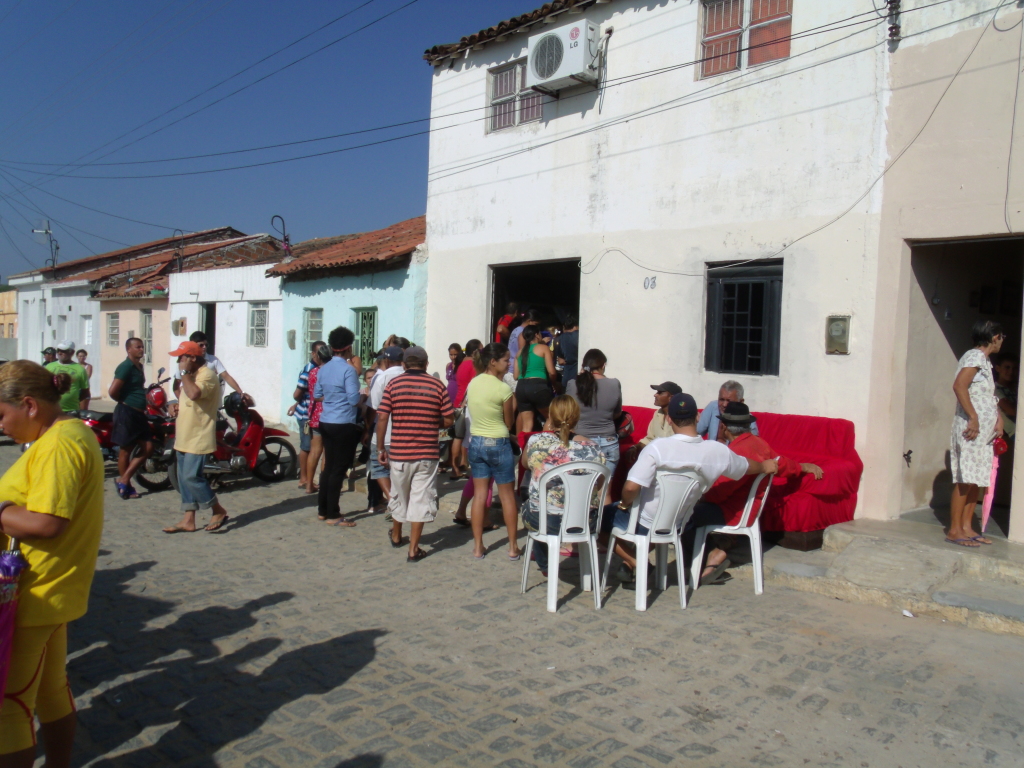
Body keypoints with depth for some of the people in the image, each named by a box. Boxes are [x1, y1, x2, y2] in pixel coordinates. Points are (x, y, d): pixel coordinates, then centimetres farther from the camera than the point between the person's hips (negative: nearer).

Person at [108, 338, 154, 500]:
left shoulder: (139, 366, 14)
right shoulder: (125, 367, -13)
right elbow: (112, 391, -20)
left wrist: (143, 404, 12)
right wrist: (125, 402, -3)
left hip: (139, 414, 9)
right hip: (126, 413, -9)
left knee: (148, 448, 6)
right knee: (126, 450, 3)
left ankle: (123, 480, 14)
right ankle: (125, 485, 15)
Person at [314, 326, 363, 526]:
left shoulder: (324, 369, 8)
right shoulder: (348, 369, -15)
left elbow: (317, 394, 15)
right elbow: (354, 399, -18)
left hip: (326, 423, 8)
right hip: (344, 425, -7)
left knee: (329, 466, 15)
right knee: (339, 468, -1)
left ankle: (322, 510, 22)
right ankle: (333, 515, 4)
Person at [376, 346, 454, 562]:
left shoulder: (393, 384, -2)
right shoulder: (437, 386, -1)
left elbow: (382, 418, -6)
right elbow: (449, 420, -1)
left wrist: (381, 448, 2)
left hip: (398, 452, 1)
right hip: (427, 453, -1)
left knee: (399, 496, 19)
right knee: (421, 499, 4)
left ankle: (396, 536, 40)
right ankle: (413, 549, 5)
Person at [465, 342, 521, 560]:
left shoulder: (472, 383, 2)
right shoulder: (503, 388, -15)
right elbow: (509, 422, -6)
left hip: (476, 442, 5)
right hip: (498, 444, -5)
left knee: (479, 494, 9)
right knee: (507, 494, 6)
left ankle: (478, 547, 12)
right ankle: (513, 547, 14)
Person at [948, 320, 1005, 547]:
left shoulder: (984, 361, 20)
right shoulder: (975, 356, -9)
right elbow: (959, 386, -23)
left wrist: (999, 418, 9)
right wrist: (973, 417, -24)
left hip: (984, 430, 10)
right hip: (971, 427, -10)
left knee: (978, 479, 10)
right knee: (966, 479, -9)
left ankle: (966, 527, 15)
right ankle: (954, 530, -6)